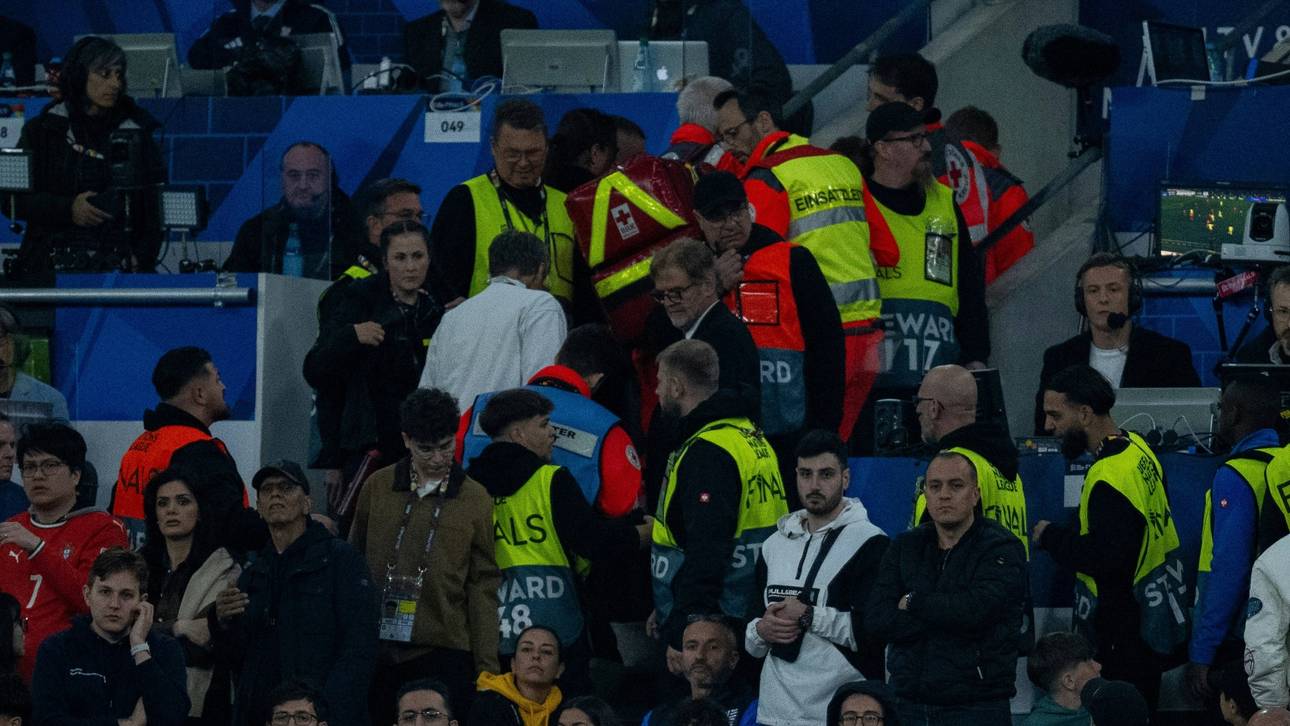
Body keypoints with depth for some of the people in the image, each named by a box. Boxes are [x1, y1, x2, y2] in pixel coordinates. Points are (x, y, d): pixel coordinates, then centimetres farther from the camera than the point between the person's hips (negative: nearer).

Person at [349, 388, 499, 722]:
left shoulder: (474, 499, 4)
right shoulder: (376, 487, 8)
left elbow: (483, 586, 4)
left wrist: (487, 664, -1)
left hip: (445, 649, -2)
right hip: (377, 648, 2)